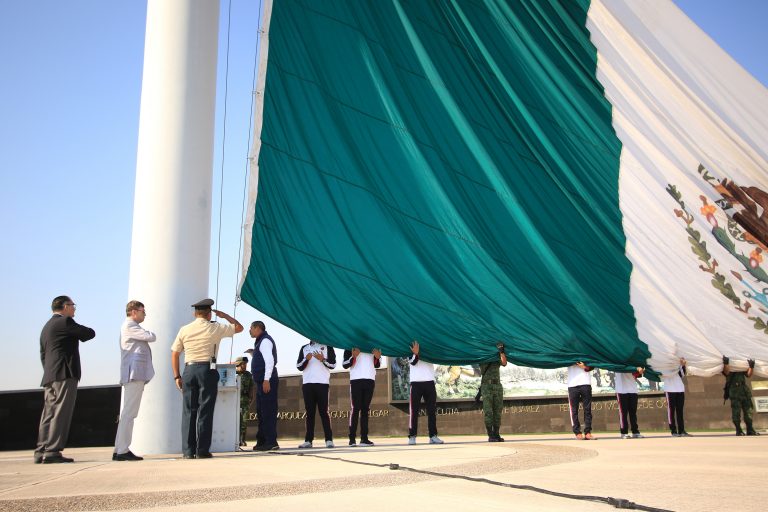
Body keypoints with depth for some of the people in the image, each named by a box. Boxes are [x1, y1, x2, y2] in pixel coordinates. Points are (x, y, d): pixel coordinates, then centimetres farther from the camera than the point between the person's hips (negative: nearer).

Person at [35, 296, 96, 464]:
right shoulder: (65, 322, -6)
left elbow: (43, 355, 24)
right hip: (65, 374, -9)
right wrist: (78, 335, 16)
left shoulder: (46, 327, 24)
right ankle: (52, 452, -12)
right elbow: (90, 333, -5)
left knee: (49, 413, 8)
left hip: (49, 377, 9)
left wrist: (50, 373, 22)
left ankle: (41, 452, 8)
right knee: (61, 413, -10)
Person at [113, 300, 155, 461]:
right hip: (134, 374, -10)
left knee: (128, 413, 9)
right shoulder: (129, 326, -6)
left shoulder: (132, 327, 25)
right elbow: (151, 337, -12)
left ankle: (121, 450, 11)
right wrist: (149, 332, 7)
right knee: (129, 413, -11)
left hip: (136, 375, 10)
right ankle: (122, 450, -12)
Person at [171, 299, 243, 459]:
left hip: (189, 371, 3)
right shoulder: (215, 328, 0)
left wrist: (177, 376, 13)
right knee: (205, 411, 0)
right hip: (207, 370, -3)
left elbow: (174, 354, 9)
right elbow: (239, 327, 10)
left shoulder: (184, 330, 8)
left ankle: (188, 451, 6)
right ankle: (202, 450, 0)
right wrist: (224, 316, 19)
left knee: (188, 411, 6)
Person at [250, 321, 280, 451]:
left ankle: (271, 442, -9)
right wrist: (253, 353, 14)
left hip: (267, 381, -11)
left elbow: (270, 360, -20)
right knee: (261, 411, 13)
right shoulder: (260, 341, 22)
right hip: (262, 381, 11)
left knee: (268, 411, -10)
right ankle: (262, 441, 19)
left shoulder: (265, 340, -10)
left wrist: (266, 380, -24)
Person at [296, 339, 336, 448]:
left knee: (324, 411, -4)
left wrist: (323, 359, -15)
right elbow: (299, 367, 7)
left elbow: (333, 365, 2)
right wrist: (306, 359, -12)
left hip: (322, 383, -2)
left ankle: (329, 439, -5)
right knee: (309, 412, 2)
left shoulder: (327, 346, 10)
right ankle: (308, 440, 3)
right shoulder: (304, 348, 16)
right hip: (307, 384, 2)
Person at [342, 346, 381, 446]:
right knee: (356, 409, -5)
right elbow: (344, 365, -2)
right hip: (356, 379, -4)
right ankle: (352, 438, -3)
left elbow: (377, 365, 19)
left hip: (370, 380, 4)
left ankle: (364, 438, 7)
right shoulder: (350, 347, 4)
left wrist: (378, 357, -3)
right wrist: (353, 357, -19)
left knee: (365, 409, 5)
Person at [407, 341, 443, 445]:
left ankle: (433, 435, 9)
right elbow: (413, 362, -9)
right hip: (416, 382, -3)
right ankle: (412, 436, 3)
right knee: (414, 410, -2)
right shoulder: (411, 347, 6)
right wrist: (415, 353, -30)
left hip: (429, 382, 3)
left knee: (432, 410, 4)